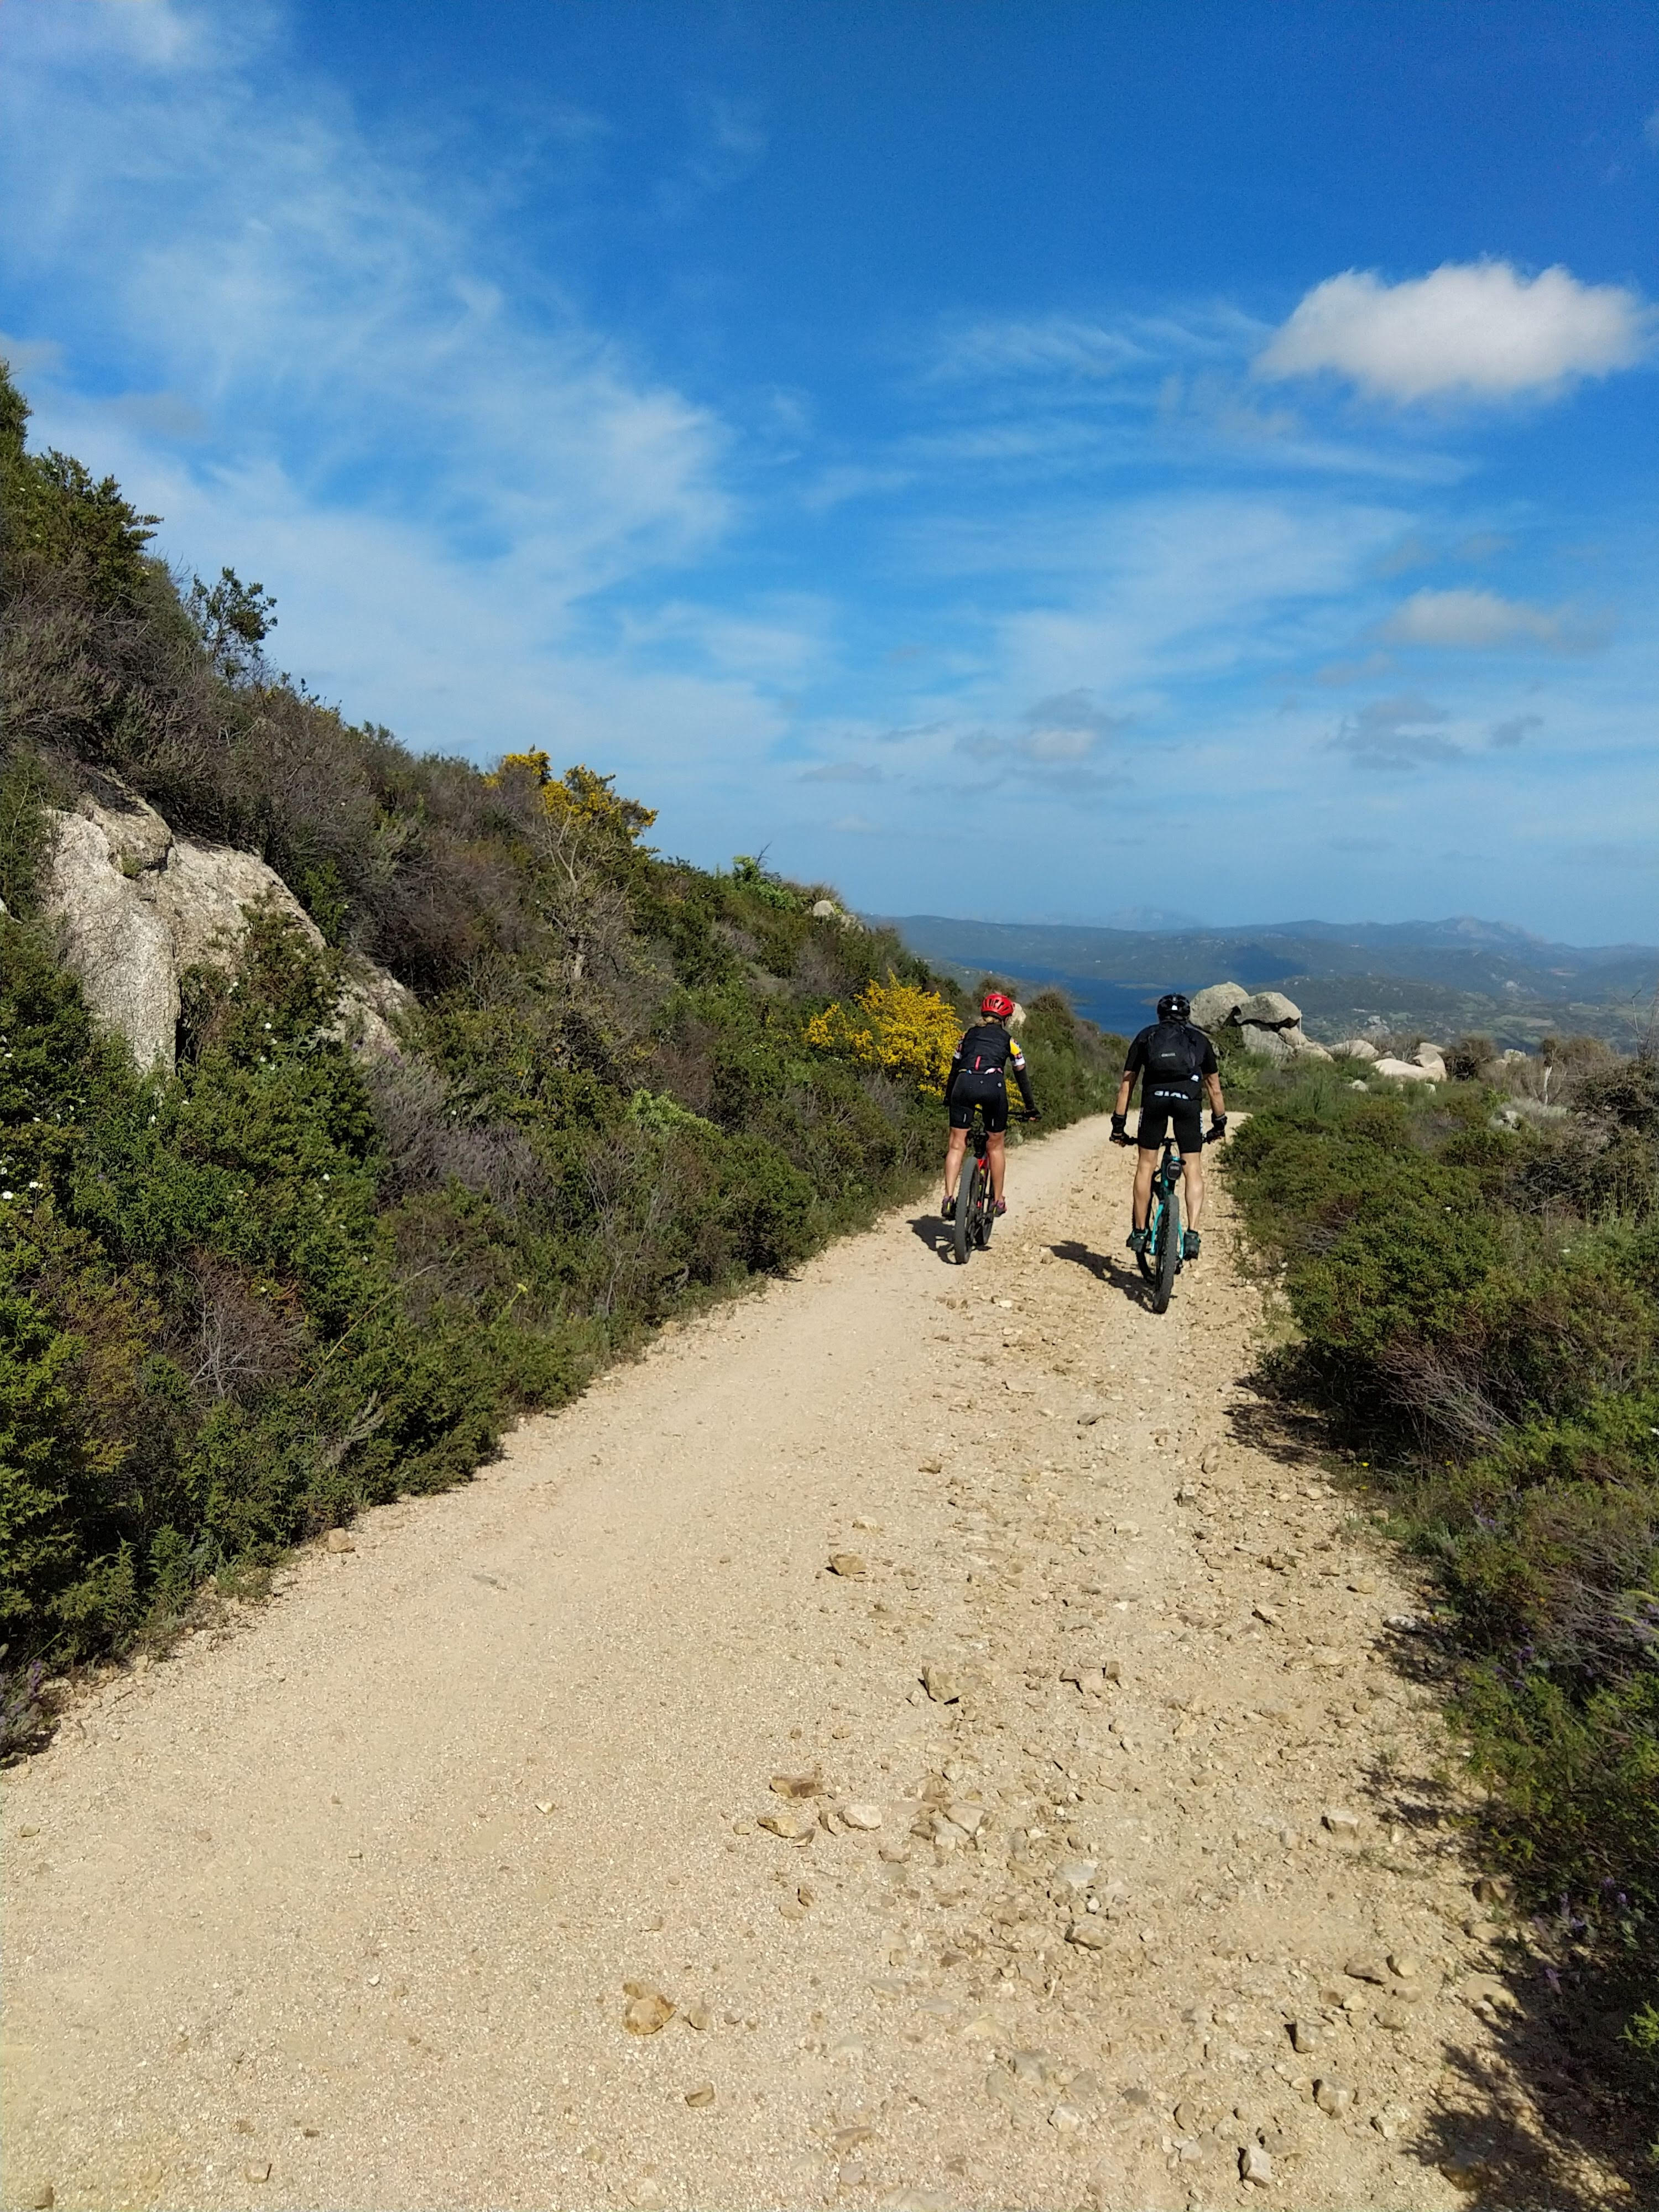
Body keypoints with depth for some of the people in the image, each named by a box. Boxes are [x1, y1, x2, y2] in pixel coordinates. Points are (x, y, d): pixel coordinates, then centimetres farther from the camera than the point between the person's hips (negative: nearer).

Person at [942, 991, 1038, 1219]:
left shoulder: (968, 1035, 27)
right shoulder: (1008, 1040, 22)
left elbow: (954, 1069, 31)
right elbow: (1022, 1077, 26)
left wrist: (948, 1100, 41)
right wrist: (1031, 1108, 35)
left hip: (964, 1085, 1)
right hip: (993, 1086, -1)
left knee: (956, 1145, 5)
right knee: (995, 1145, 14)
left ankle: (949, 1198, -9)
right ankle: (998, 1200, 20)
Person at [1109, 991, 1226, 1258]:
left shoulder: (1146, 1036, 26)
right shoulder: (1200, 1040, 28)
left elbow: (1126, 1084, 22)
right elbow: (1215, 1089, 30)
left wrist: (1119, 1125, 25)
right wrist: (1220, 1123, 41)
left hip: (1154, 1098, 0)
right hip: (1188, 1099, 0)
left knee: (1145, 1167, 11)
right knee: (1193, 1171, 6)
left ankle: (1139, 1232, 13)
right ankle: (1192, 1234, -5)